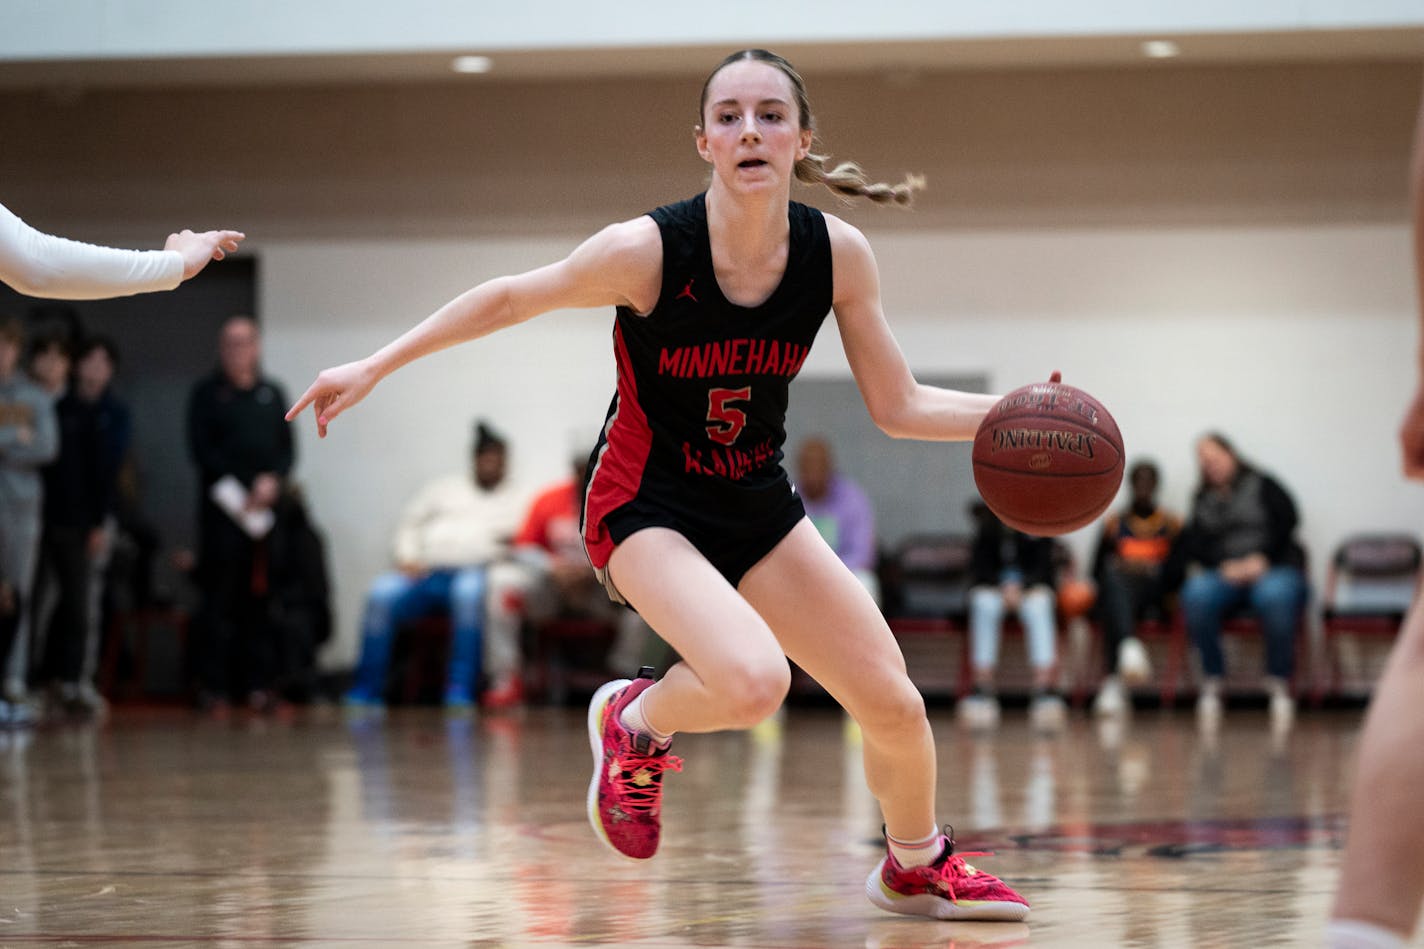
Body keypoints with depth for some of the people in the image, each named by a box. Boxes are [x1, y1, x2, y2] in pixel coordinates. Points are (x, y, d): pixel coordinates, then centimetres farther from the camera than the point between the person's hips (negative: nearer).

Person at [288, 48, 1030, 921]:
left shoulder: (838, 254, -14)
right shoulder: (647, 251, -25)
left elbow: (899, 407, -4)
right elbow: (510, 300, -9)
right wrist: (375, 367, -6)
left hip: (756, 502, 5)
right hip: (646, 507, -5)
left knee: (893, 703, 2)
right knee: (751, 682, -31)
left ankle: (917, 867, 33)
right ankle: (634, 726, 4)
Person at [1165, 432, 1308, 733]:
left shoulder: (1261, 486, 13)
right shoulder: (1202, 501, 23)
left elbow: (1286, 522, -1)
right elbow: (1193, 544, 8)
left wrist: (1262, 559, -14)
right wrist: (1224, 566, -11)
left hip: (1273, 571, -3)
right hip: (1223, 577, 3)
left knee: (1275, 595, -40)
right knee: (1196, 594, -33)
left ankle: (1279, 683, -27)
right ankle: (1212, 680, -21)